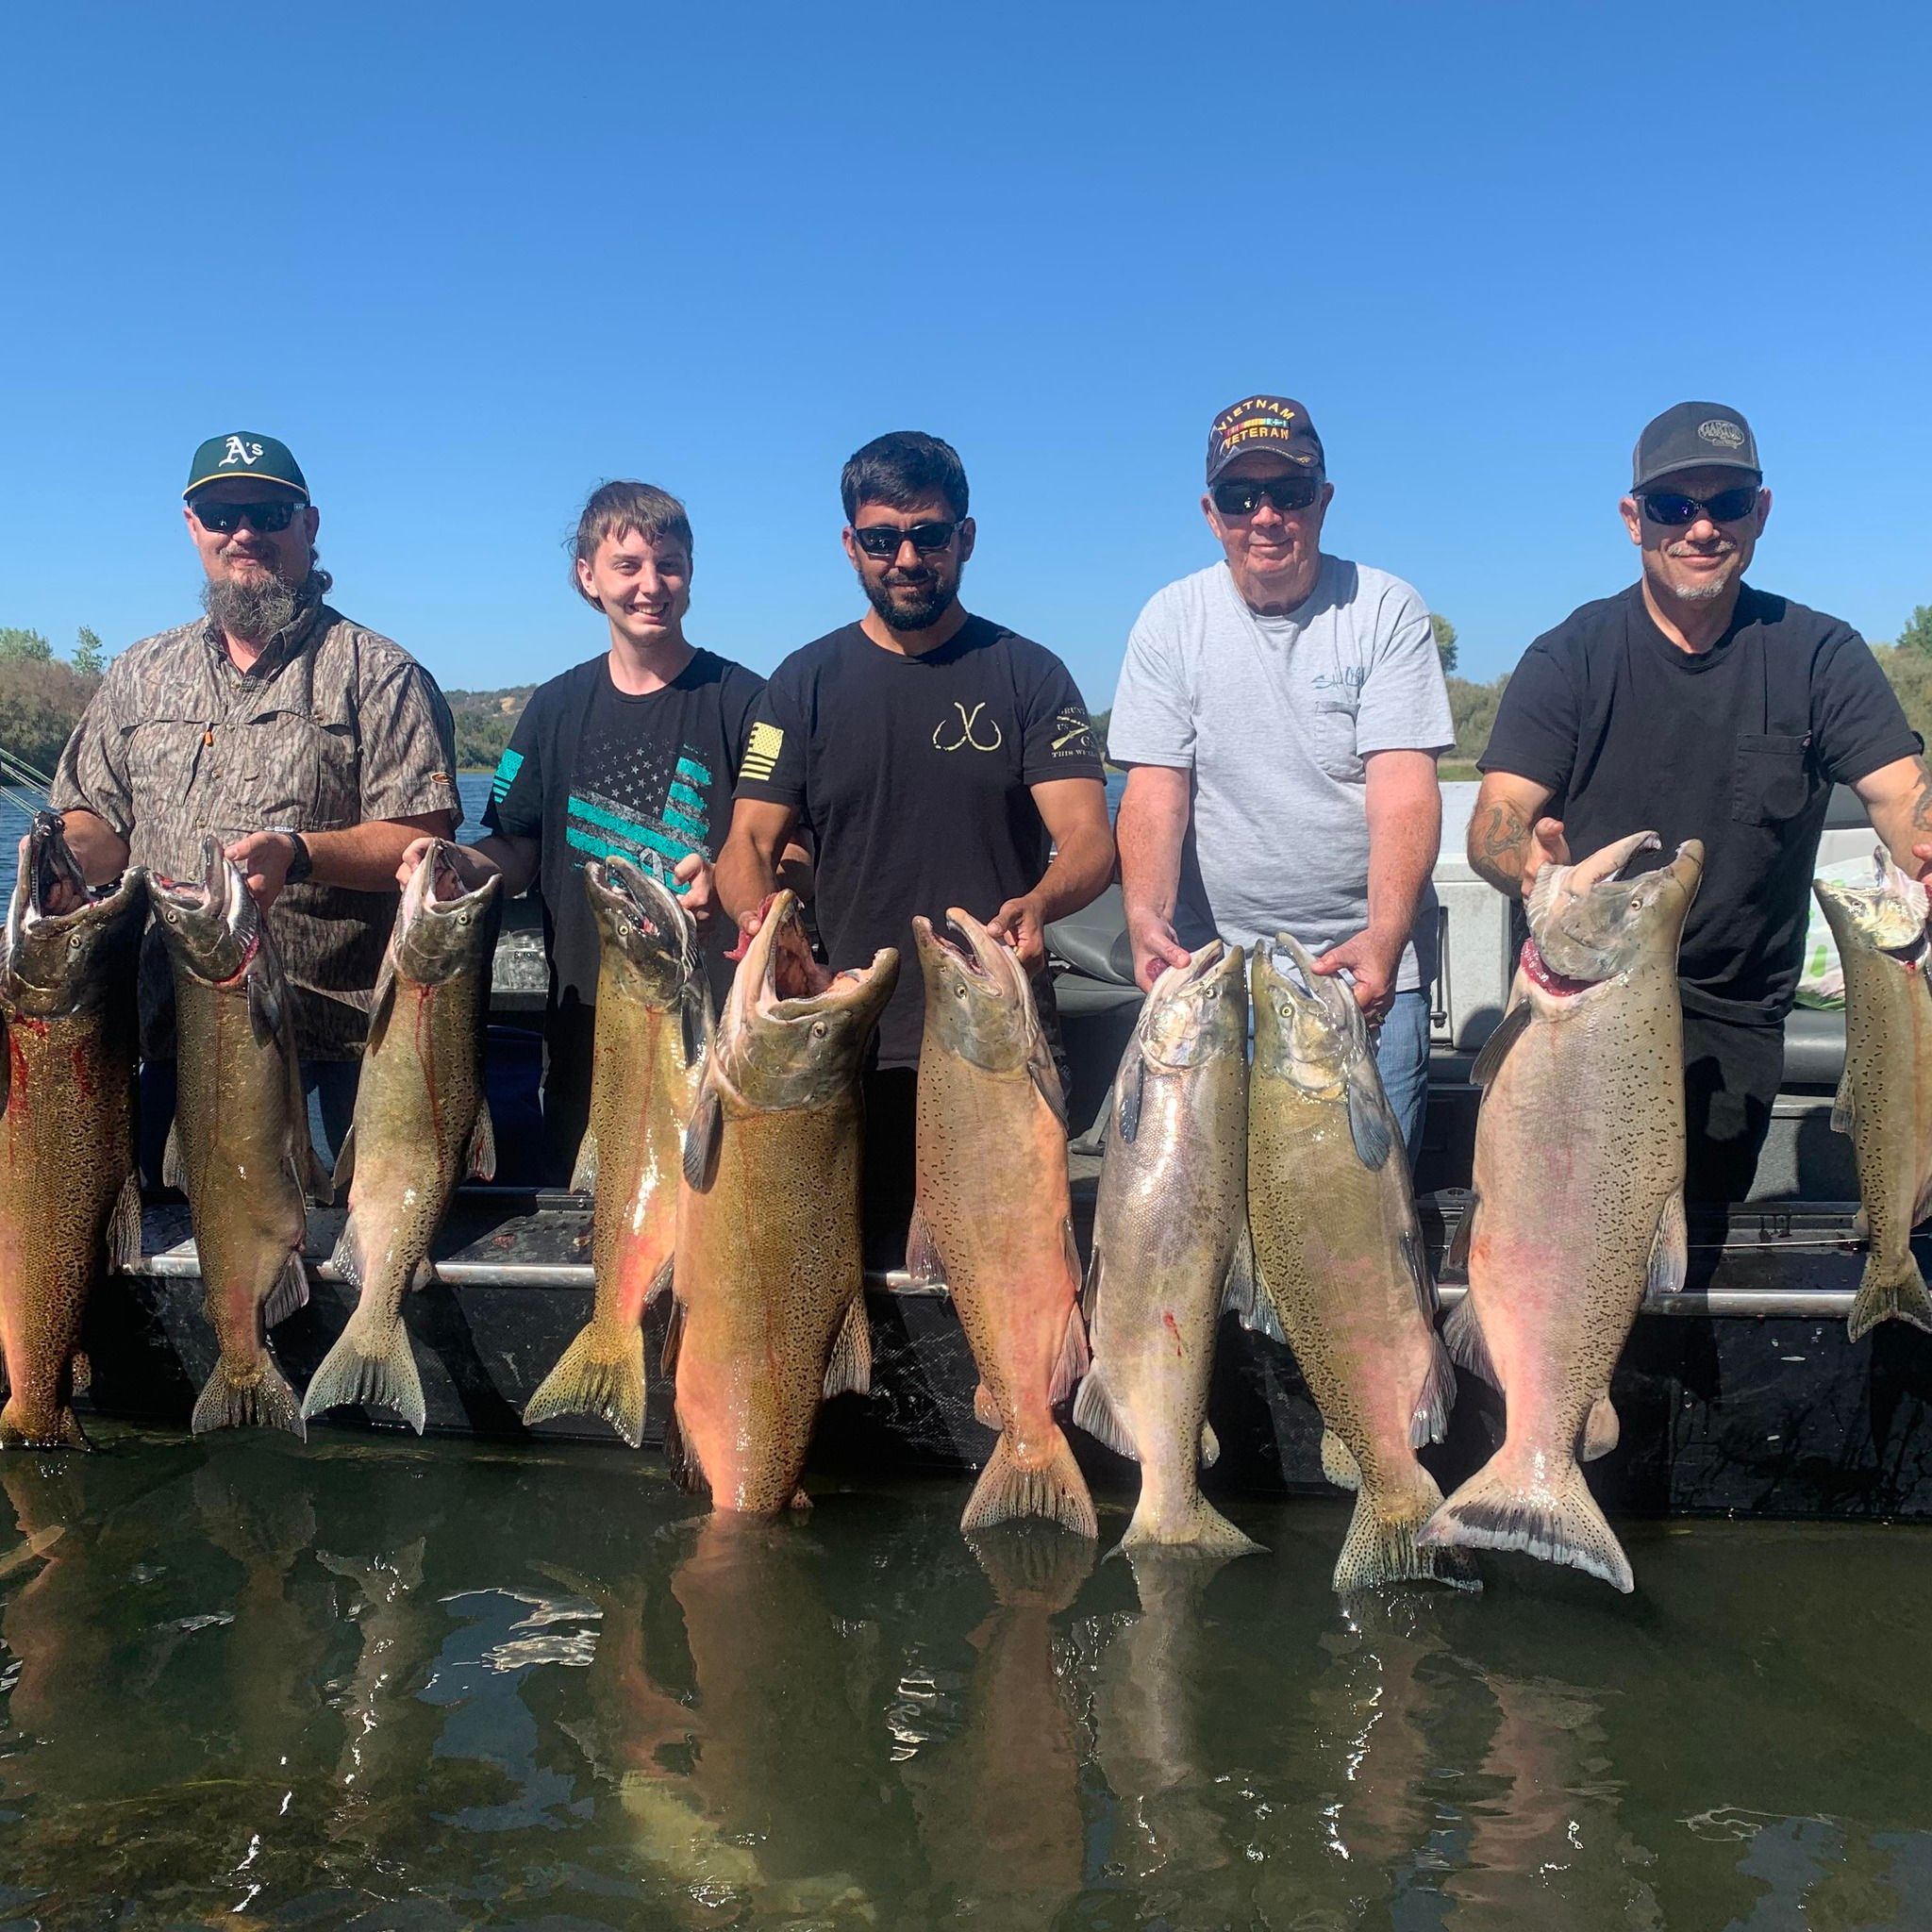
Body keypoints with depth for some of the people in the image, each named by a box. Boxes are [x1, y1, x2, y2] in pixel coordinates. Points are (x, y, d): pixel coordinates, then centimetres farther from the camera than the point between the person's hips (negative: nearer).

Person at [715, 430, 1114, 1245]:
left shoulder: (1029, 675, 3)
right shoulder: (805, 682, 7)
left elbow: (1088, 839, -7)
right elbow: (750, 842, 2)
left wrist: (1037, 902, -30)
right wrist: (758, 918, -21)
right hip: (853, 1047, 1)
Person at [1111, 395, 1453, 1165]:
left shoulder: (1386, 610, -2)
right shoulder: (1171, 620, 3)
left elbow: (1404, 790, -12)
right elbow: (1154, 792, -4)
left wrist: (1385, 936, -27)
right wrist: (1146, 919, -23)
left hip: (1367, 965, -1)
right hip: (1213, 970, 1)